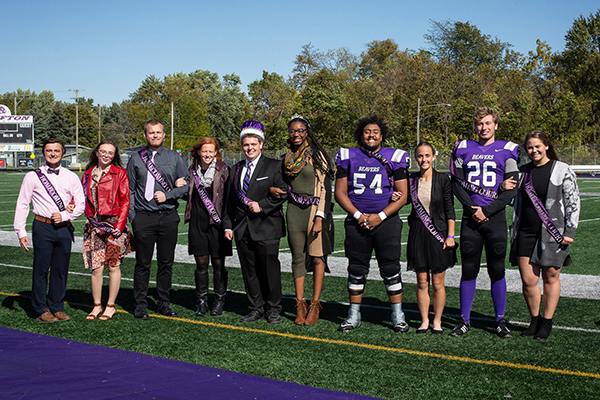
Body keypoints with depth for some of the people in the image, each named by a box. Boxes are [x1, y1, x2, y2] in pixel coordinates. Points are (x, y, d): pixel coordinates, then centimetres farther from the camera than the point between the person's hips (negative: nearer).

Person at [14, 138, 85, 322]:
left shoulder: (71, 177, 8)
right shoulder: (33, 176, 2)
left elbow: (81, 204, 10)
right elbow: (22, 204, 3)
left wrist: (64, 216, -7)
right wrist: (21, 231, -3)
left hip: (64, 228, 2)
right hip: (42, 226, -2)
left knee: (61, 270, 7)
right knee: (41, 269, 1)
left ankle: (57, 308, 19)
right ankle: (41, 309, 14)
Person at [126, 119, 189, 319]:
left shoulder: (174, 158, 8)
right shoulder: (136, 159, 7)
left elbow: (186, 185, 7)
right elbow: (129, 190, 8)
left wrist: (167, 195, -8)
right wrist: (132, 215, -1)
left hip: (168, 217, 1)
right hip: (144, 218, -1)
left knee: (166, 263, 6)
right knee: (143, 263, 2)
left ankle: (164, 303, 17)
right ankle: (140, 305, 11)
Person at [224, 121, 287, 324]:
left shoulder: (273, 166, 1)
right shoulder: (236, 169, 15)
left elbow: (282, 193, -4)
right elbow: (230, 200, 17)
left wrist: (262, 205, -14)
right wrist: (228, 225, 10)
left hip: (266, 227, -4)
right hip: (242, 229, 5)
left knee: (270, 268, -2)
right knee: (249, 270, 7)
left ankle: (273, 309, 12)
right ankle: (257, 308, 18)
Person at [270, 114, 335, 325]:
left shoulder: (316, 156, -5)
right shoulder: (287, 158, 12)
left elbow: (324, 188, -9)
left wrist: (320, 217, -15)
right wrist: (274, 189, 3)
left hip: (314, 209, -5)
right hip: (294, 210, 5)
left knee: (316, 257, -3)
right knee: (298, 258, 4)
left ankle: (315, 304, 4)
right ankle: (300, 305, 8)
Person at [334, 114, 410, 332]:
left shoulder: (394, 159, 3)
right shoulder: (349, 158, 6)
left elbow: (402, 196, 0)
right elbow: (340, 192, 5)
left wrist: (380, 217, -11)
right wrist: (358, 215, -8)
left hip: (386, 222, -1)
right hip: (356, 222, 1)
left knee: (391, 269, -1)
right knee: (356, 269, 6)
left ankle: (398, 316, 9)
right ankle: (354, 315, 16)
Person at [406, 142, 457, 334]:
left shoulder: (442, 180, -2)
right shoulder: (411, 180, 4)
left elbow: (449, 210, -1)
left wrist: (450, 235, -6)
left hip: (438, 233, -2)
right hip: (418, 233, 2)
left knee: (437, 283, 3)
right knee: (422, 282, 5)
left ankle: (437, 321, 16)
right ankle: (424, 321, 16)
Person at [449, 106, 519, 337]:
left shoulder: (506, 151, 3)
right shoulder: (464, 149, 9)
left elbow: (511, 190, -1)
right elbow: (457, 184, 5)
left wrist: (486, 210, -10)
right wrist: (473, 209, -8)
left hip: (495, 217, -1)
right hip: (470, 218, 1)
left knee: (497, 271, 3)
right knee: (469, 270, 4)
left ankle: (500, 321, 13)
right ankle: (465, 321, 13)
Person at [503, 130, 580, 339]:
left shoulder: (562, 170, -2)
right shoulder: (522, 171, 11)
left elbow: (573, 203, -2)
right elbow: (516, 202, 22)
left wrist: (570, 232, -8)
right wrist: (503, 187, 1)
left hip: (553, 233, -3)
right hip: (526, 233, 4)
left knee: (550, 277, 5)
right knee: (528, 279, 1)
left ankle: (547, 322, 17)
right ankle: (535, 320, 19)